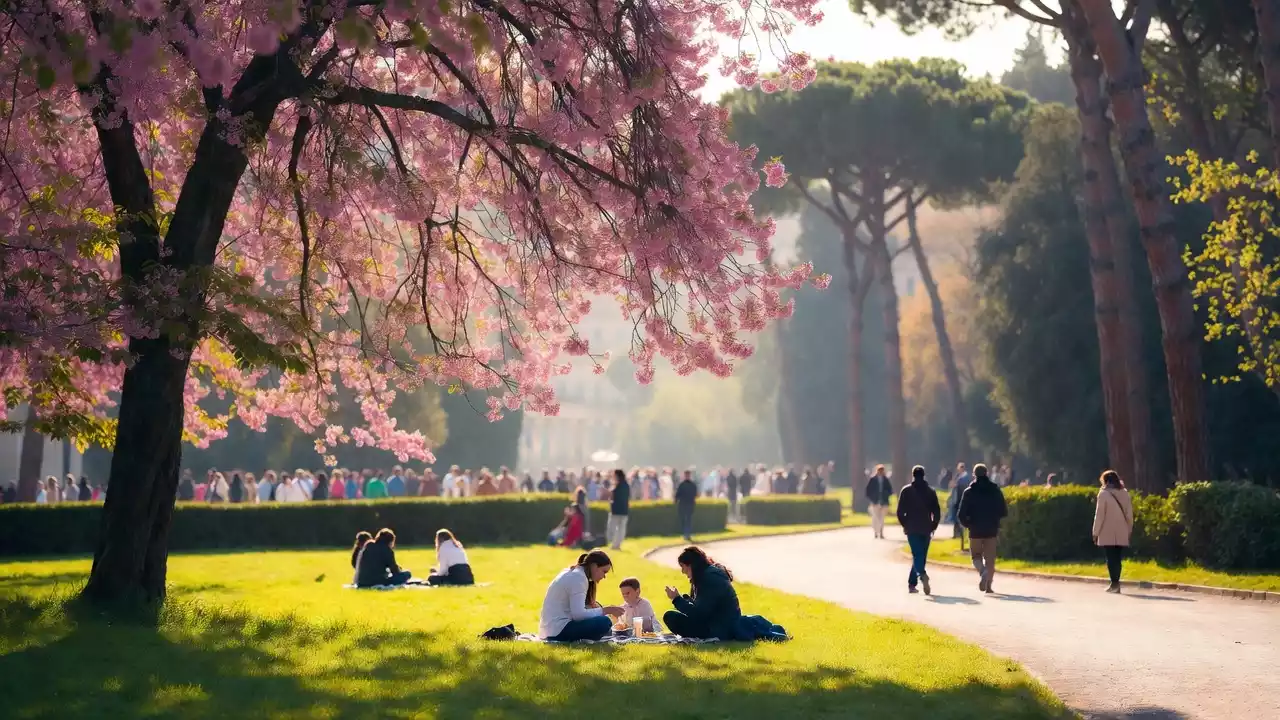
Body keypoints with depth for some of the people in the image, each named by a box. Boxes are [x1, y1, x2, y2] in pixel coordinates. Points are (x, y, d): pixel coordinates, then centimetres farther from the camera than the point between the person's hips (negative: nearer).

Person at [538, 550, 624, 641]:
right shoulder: (579, 577, -13)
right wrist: (606, 610, -15)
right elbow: (578, 614, -23)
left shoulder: (572, 573, 18)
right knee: (604, 622, -22)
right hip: (559, 631, -10)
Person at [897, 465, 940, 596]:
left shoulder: (906, 491, -1)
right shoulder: (931, 492, 5)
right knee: (921, 555, 12)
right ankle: (911, 583, 16)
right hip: (926, 530, 2)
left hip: (912, 529, -2)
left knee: (917, 555, -8)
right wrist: (933, 527, 14)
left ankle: (922, 575, -36)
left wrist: (904, 524, 11)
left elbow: (900, 511, -4)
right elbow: (937, 512, 2)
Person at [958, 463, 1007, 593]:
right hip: (992, 530, 1)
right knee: (990, 558, 9)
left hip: (975, 530, -1)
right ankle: (988, 586, 7)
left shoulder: (969, 492, -6)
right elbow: (1004, 512, 2)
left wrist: (967, 524, 11)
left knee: (976, 556, 13)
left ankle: (983, 572, -17)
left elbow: (961, 514, -9)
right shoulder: (996, 490, -1)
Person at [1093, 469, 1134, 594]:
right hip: (1121, 534, 4)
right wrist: (1129, 530, 16)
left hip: (1107, 533, -4)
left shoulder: (1103, 493, -6)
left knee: (1111, 558, -2)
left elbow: (1099, 515, -8)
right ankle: (1115, 583, 8)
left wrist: (1096, 532, -3)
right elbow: (1129, 513, 8)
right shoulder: (1124, 493, 8)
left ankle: (1114, 583, -8)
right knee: (1117, 558, 9)